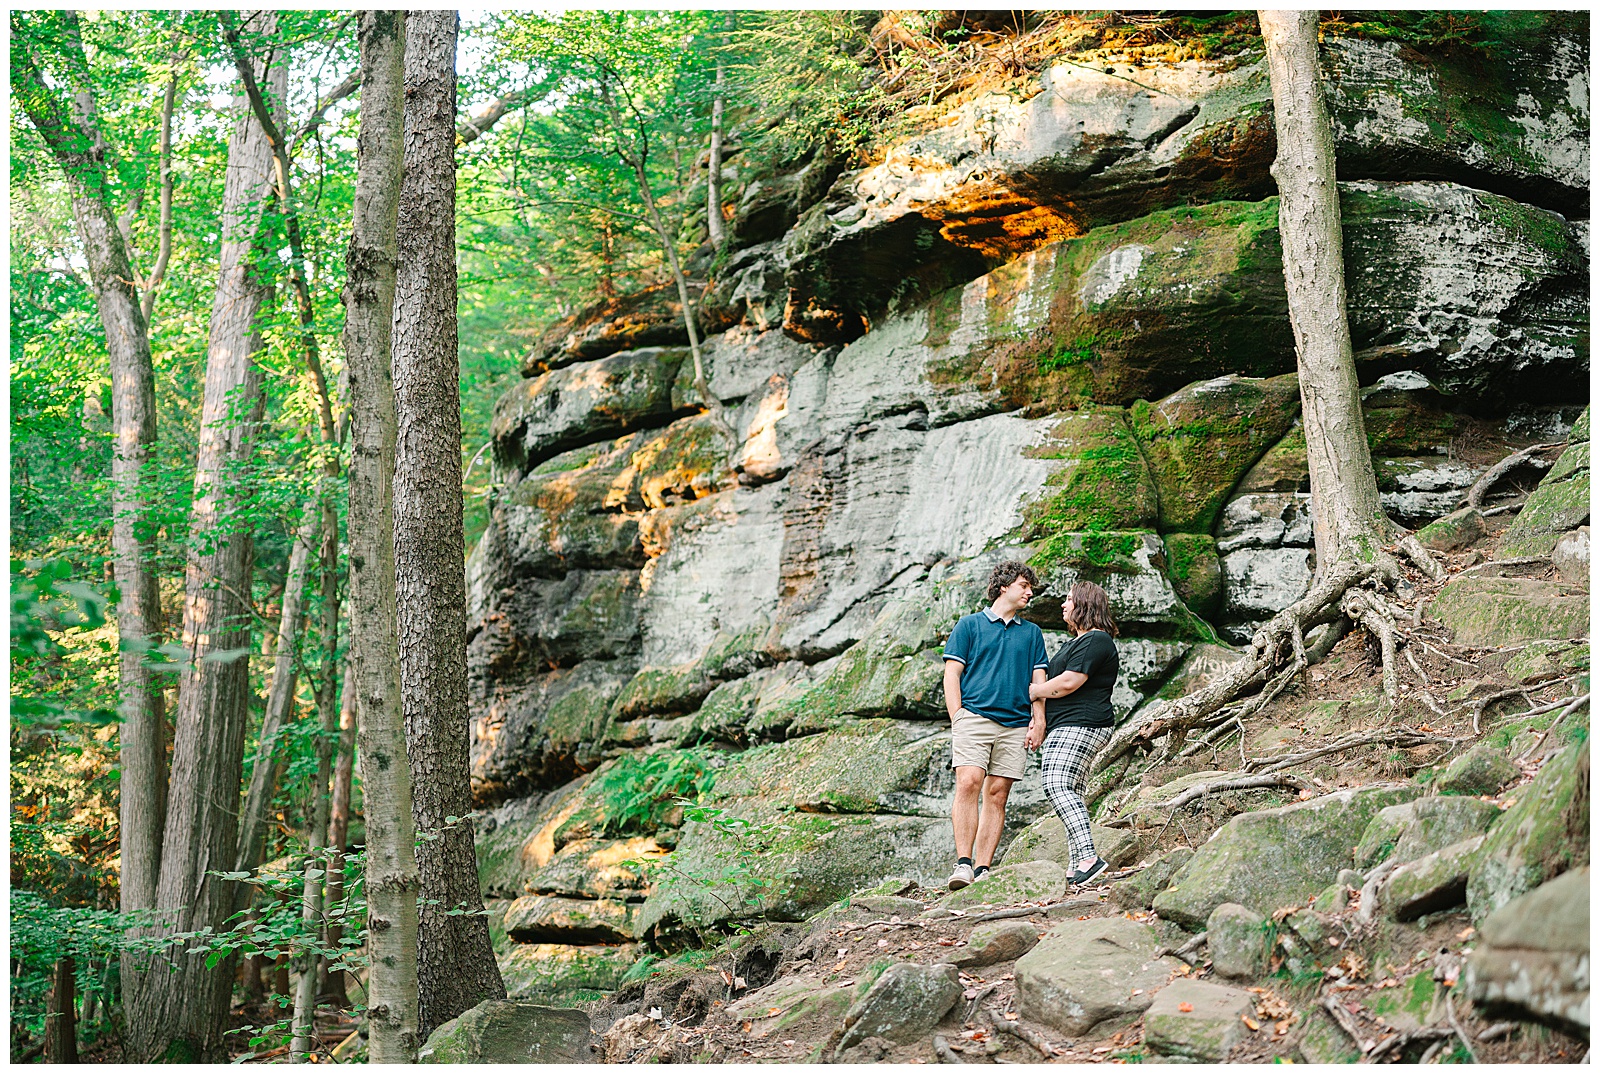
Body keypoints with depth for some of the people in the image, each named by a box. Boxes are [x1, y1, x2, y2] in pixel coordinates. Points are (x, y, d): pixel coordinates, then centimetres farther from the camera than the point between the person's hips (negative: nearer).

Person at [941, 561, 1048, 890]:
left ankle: (982, 869, -2)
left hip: (1015, 724, 3)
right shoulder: (969, 624, 11)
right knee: (968, 783, -18)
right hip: (974, 715, -3)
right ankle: (963, 864, -20)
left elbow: (1038, 679, 18)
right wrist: (957, 718, -5)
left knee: (997, 794, -2)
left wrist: (1039, 718, 2)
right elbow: (952, 673, 6)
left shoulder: (1031, 632, 21)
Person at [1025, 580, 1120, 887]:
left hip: (1080, 726, -11)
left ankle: (1089, 857, -29)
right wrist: (1040, 726, 19)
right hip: (1065, 728, 11)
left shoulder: (1095, 641, -10)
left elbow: (1068, 683, -18)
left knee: (1058, 786, -22)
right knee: (1071, 794, 7)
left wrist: (1032, 691, -3)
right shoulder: (1075, 643, 25)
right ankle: (1079, 864, 5)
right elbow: (1056, 689, 27)